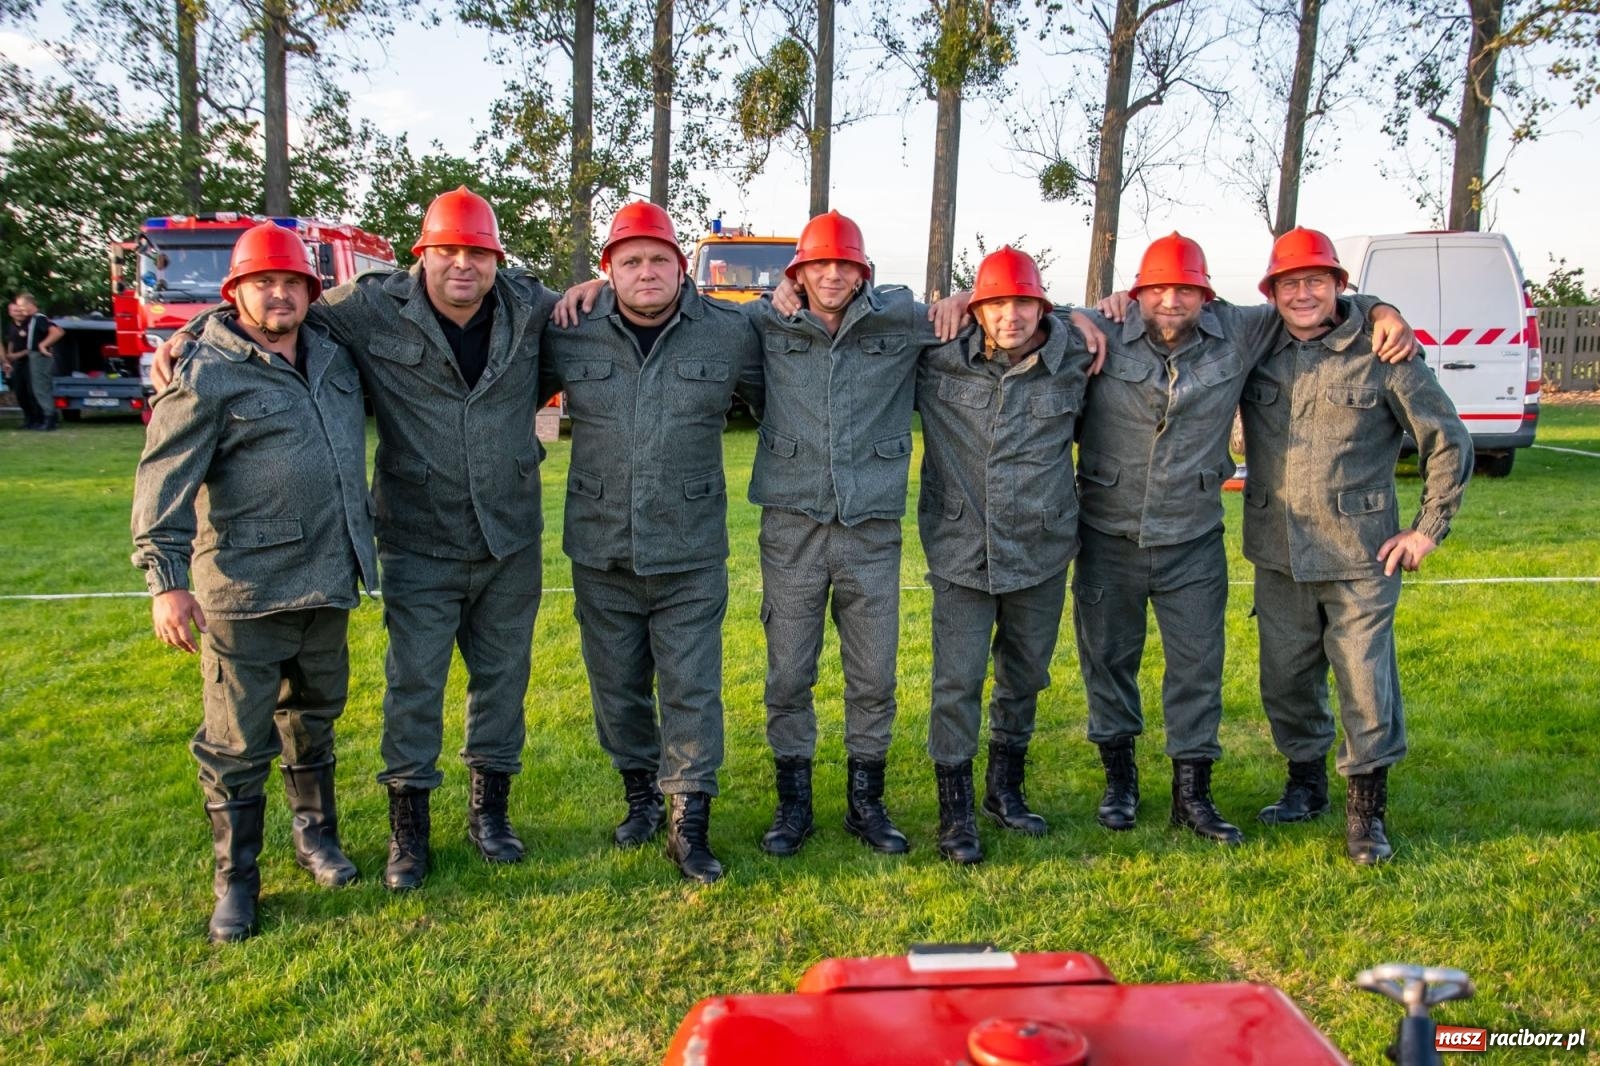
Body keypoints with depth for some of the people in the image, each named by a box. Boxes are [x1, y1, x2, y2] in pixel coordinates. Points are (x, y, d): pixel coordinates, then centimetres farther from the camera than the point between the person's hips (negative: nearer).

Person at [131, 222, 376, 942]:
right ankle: (235, 884, 17)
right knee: (238, 742, 3)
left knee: (314, 719, 20)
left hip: (328, 583, 6)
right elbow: (164, 479, -11)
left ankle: (315, 835, 38)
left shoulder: (334, 355, 9)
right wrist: (165, 579, -17)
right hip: (245, 591, -5)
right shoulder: (206, 373, -8)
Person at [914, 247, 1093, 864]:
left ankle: (1005, 791, 35)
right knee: (957, 682, -2)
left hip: (1041, 552, 2)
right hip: (961, 552, -2)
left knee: (1024, 678, 16)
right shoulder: (939, 360, -5)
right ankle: (955, 813, 12)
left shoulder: (1072, 361, -2)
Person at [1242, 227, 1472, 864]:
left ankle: (1367, 810, 18)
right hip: (1278, 558, 3)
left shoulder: (1381, 354, -6)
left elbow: (1449, 442, 1)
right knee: (1287, 682, 13)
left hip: (1360, 560, -3)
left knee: (1367, 686, 1)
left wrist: (1429, 528, -1)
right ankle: (1305, 784, 34)